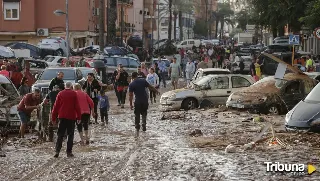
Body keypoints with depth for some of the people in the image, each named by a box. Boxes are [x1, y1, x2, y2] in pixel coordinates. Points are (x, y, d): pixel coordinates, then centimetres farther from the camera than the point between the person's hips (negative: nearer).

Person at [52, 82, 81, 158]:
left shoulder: (60, 94, 5)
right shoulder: (74, 94, -1)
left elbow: (56, 106, 5)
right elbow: (77, 106, -3)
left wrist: (53, 118, 10)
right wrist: (79, 117, 3)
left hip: (62, 117, 2)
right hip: (71, 117, -2)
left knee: (60, 135, 6)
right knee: (70, 135, 5)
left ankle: (57, 151, -6)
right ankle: (69, 152, 1)